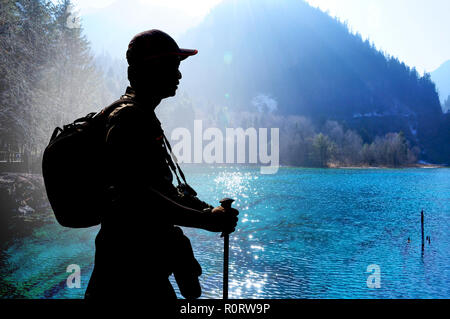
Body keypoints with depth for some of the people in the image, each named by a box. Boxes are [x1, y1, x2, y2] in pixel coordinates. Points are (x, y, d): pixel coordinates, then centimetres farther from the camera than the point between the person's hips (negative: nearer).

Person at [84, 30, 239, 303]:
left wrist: (210, 211, 14)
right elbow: (137, 196, -28)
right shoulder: (129, 117, -18)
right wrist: (206, 220, -26)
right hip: (131, 262, -10)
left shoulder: (144, 117, 15)